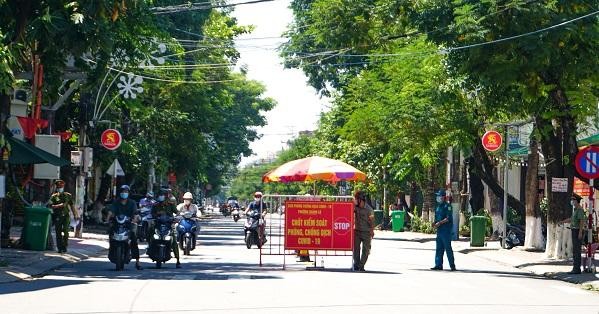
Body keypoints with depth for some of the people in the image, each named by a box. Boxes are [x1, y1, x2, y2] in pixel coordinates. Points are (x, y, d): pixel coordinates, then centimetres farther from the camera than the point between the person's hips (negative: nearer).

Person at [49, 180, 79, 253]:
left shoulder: (68, 195, 10)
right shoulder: (54, 197, 6)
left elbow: (72, 206, 13)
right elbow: (51, 206, -6)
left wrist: (75, 215, 10)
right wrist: (59, 205, -20)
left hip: (66, 215, 0)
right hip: (57, 216, 0)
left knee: (65, 231, -13)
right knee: (58, 233, 1)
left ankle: (64, 246, 0)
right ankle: (60, 248, 7)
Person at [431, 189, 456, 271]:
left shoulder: (447, 206, -10)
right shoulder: (438, 206, 16)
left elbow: (448, 218, -18)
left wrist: (440, 223, -21)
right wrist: (435, 223, 5)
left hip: (446, 230, -9)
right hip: (439, 229, 9)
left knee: (448, 248, -6)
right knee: (439, 248, 9)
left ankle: (452, 265, -2)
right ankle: (438, 265, 13)